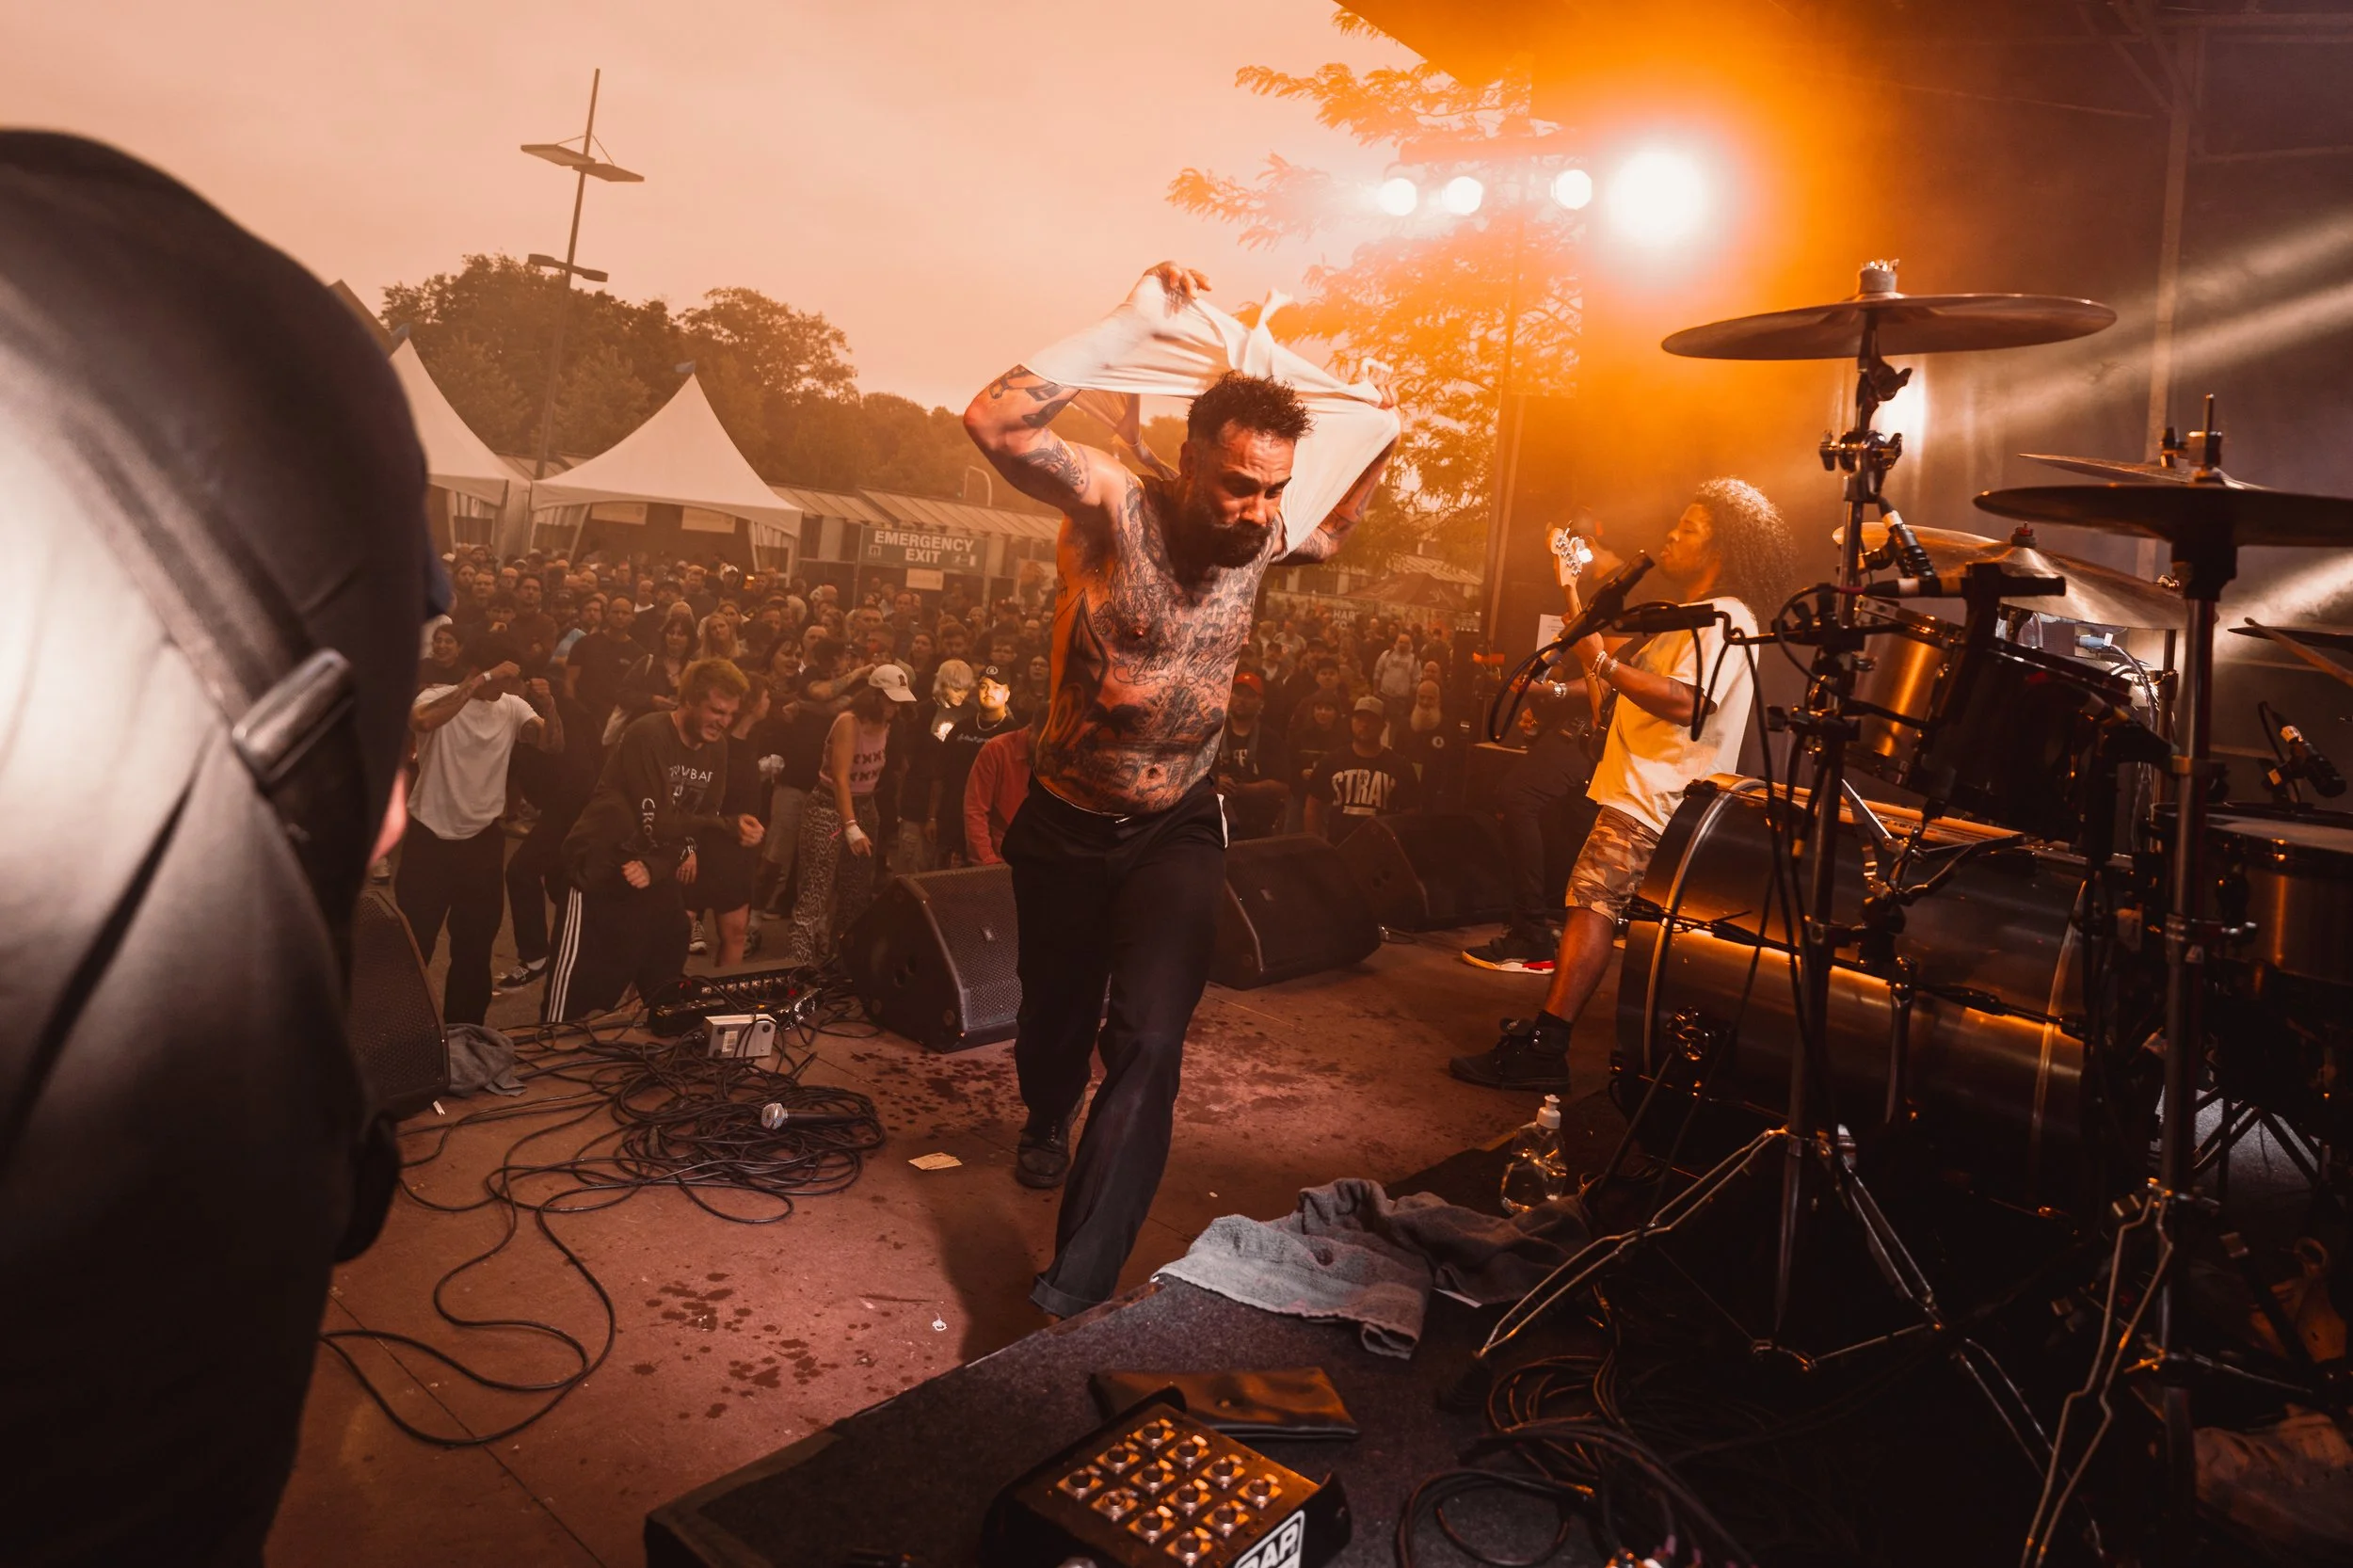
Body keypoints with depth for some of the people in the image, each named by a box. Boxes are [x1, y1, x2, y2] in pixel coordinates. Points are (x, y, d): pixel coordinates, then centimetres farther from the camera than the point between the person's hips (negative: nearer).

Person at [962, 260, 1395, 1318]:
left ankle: (1073, 1295, -7)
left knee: (1148, 1046, -16)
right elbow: (992, 422, -35)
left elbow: (1333, 534, 17)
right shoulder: (1116, 506, -20)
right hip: (1065, 824, -1)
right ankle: (1047, 1124, 58)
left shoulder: (1258, 537, -6)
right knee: (1055, 1016, 21)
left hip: (1178, 832, 2)